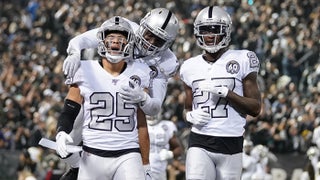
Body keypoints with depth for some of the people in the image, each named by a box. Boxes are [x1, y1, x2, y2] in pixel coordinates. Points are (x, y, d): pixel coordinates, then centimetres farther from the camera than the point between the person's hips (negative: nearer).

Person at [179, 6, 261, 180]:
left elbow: (255, 108, -2)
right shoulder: (190, 67, 11)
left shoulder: (242, 61, 0)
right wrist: (191, 116, -2)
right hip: (199, 144, 1)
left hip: (231, 144, -1)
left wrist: (225, 92, -15)